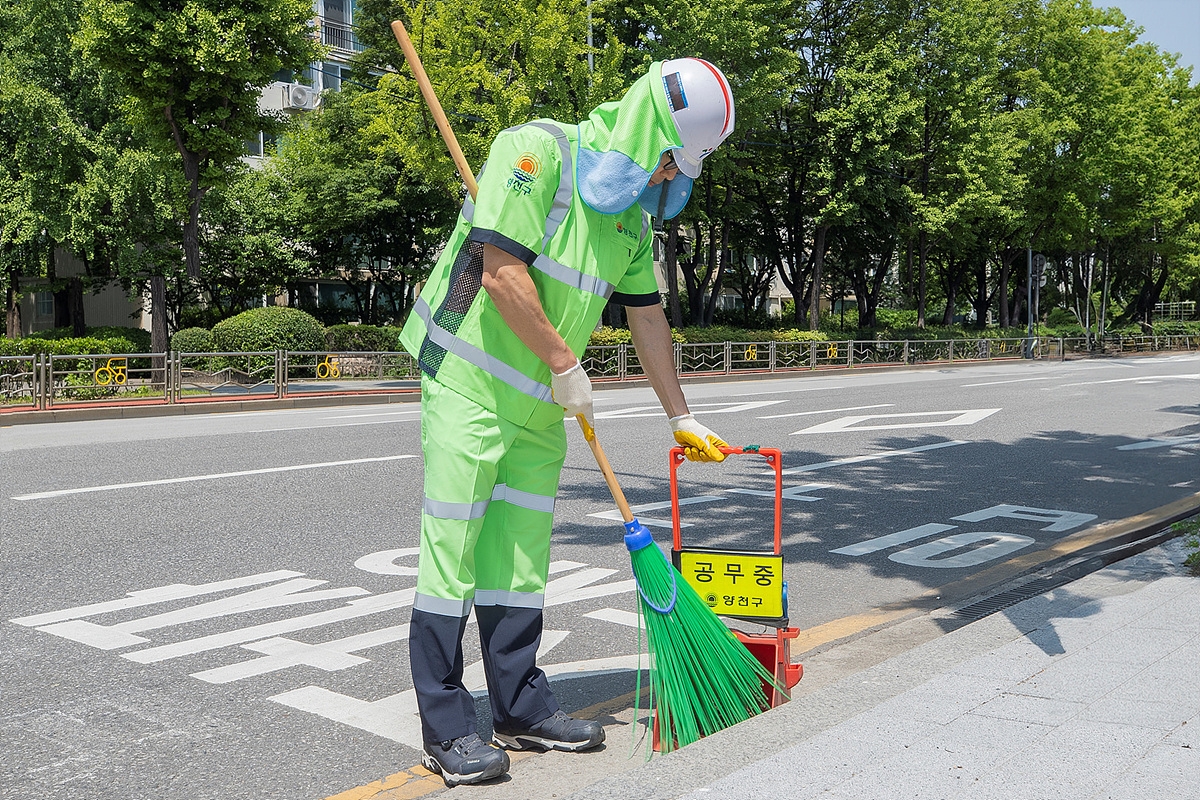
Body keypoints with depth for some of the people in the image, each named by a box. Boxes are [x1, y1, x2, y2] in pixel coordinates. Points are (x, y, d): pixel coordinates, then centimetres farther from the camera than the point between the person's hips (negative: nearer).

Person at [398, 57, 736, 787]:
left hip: (537, 396, 8)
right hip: (468, 375, -7)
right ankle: (447, 728, 3)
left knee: (523, 550, 10)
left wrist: (681, 417, 20)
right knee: (454, 543, -6)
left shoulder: (634, 215, 9)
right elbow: (502, 272, -23)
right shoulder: (536, 150, -15)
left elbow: (647, 316, 16)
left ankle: (522, 707, 20)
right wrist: (565, 364, -15)